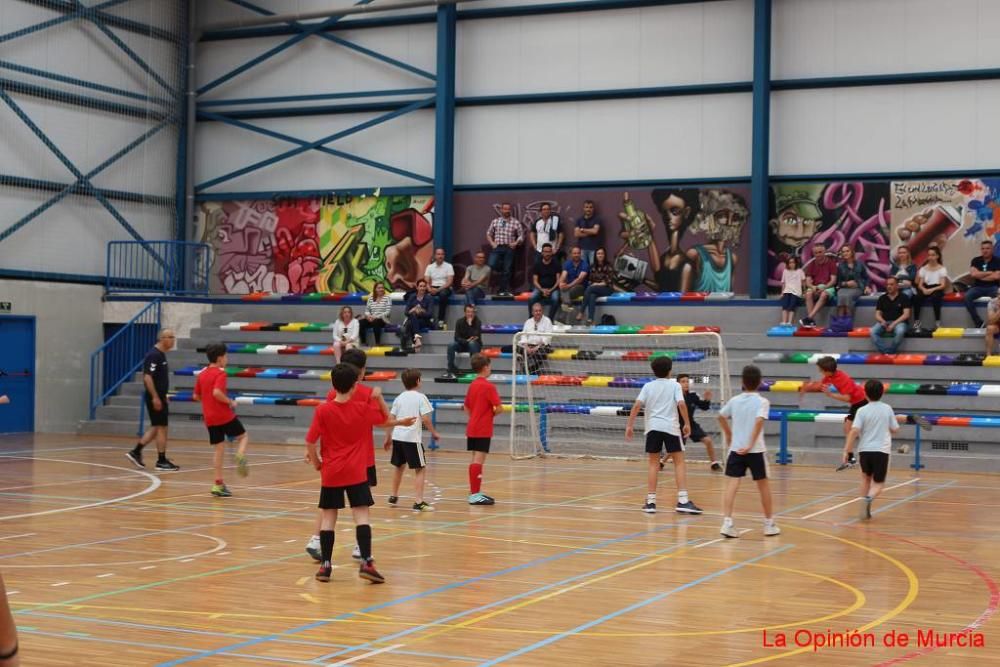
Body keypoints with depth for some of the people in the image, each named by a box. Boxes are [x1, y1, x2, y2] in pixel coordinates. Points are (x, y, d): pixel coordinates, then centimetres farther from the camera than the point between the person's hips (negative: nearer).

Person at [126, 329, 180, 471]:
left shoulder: (161, 355, 14)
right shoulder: (154, 355, -16)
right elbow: (147, 377, -22)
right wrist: (155, 397, -24)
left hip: (159, 397, 10)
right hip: (155, 398, -10)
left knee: (156, 428, 14)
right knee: (161, 428, -4)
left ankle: (136, 452, 17)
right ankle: (161, 461, 2)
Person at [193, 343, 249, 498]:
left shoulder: (202, 375, 11)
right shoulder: (220, 373, -11)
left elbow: (196, 396, 15)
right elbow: (217, 392, -25)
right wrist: (230, 402, -12)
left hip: (209, 418, 6)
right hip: (225, 416, -6)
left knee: (219, 450, 10)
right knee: (243, 436, 12)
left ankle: (218, 483, 6)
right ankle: (240, 457, -19)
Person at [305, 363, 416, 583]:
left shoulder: (322, 411, -6)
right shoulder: (364, 409, -2)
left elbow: (311, 443, -7)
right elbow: (385, 420, 16)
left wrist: (316, 463, 10)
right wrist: (401, 422, 37)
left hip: (331, 473, 0)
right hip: (357, 473, 0)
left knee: (329, 518, 7)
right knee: (361, 516, -2)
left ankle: (325, 565, 9)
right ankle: (366, 563, -12)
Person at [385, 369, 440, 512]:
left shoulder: (399, 398, 12)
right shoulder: (420, 398, -4)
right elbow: (425, 419, -11)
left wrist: (388, 438, 21)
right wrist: (434, 433, 3)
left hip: (397, 436, 6)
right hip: (412, 438, -6)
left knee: (398, 466, 24)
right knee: (421, 469, 0)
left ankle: (393, 497, 35)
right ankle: (418, 502, -10)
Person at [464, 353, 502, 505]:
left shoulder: (472, 385, 11)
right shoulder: (488, 386, -13)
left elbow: (466, 407, 18)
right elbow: (499, 408, -17)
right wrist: (492, 413, 2)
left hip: (472, 429, 8)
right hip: (483, 430, -8)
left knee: (476, 460, 16)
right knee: (478, 460, -9)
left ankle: (476, 492, 24)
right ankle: (474, 494, -11)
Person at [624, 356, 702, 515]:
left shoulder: (648, 386, 9)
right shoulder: (674, 385, 5)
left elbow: (637, 405, -1)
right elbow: (681, 404, -9)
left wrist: (630, 425, 2)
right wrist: (687, 424, -2)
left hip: (652, 427, 2)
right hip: (671, 427, -2)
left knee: (653, 463, 10)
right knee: (679, 462, 3)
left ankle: (651, 501, 6)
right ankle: (683, 500, -7)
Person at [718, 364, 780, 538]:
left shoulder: (734, 400, 7)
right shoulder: (762, 402, -6)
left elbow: (721, 417, 21)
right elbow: (759, 421, -22)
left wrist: (728, 434, 37)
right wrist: (750, 445, -22)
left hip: (735, 449, 2)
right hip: (756, 450, -2)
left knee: (732, 485, -4)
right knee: (763, 485, 13)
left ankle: (727, 522, -18)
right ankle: (769, 524, 24)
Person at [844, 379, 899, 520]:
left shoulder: (862, 411, -5)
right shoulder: (887, 409, 2)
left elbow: (854, 431, -13)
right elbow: (894, 429, 10)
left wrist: (846, 451, -10)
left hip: (865, 450, 0)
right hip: (882, 450, 0)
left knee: (866, 477, 23)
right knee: (878, 483, 6)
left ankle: (865, 510, 23)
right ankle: (868, 499, -26)